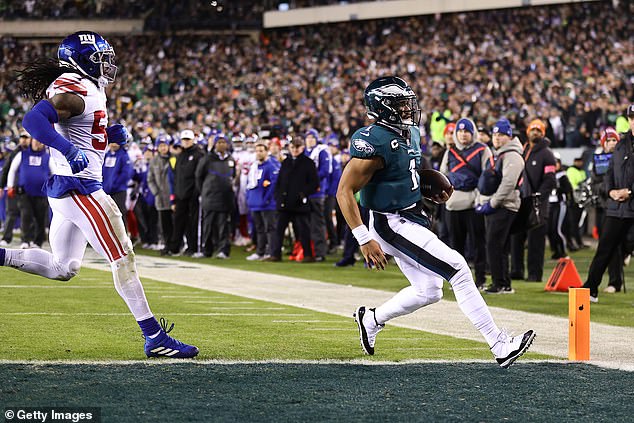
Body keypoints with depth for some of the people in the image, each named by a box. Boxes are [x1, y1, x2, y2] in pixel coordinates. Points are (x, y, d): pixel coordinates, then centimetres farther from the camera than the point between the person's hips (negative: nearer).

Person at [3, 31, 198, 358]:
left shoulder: (87, 89, 15)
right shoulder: (75, 92, -16)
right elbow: (33, 119, -29)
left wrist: (111, 134, 13)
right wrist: (69, 150, -37)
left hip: (63, 190, 10)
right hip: (79, 189, -10)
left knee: (62, 268, 17)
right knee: (123, 259, -6)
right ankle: (154, 337, -3)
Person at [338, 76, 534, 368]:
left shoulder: (409, 133, 7)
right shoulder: (374, 143, -22)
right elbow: (345, 192, -23)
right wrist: (365, 239, -28)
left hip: (411, 218, 10)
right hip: (393, 225, -10)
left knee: (428, 292, 14)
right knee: (458, 269, -15)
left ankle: (371, 320, 35)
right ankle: (500, 346, -13)